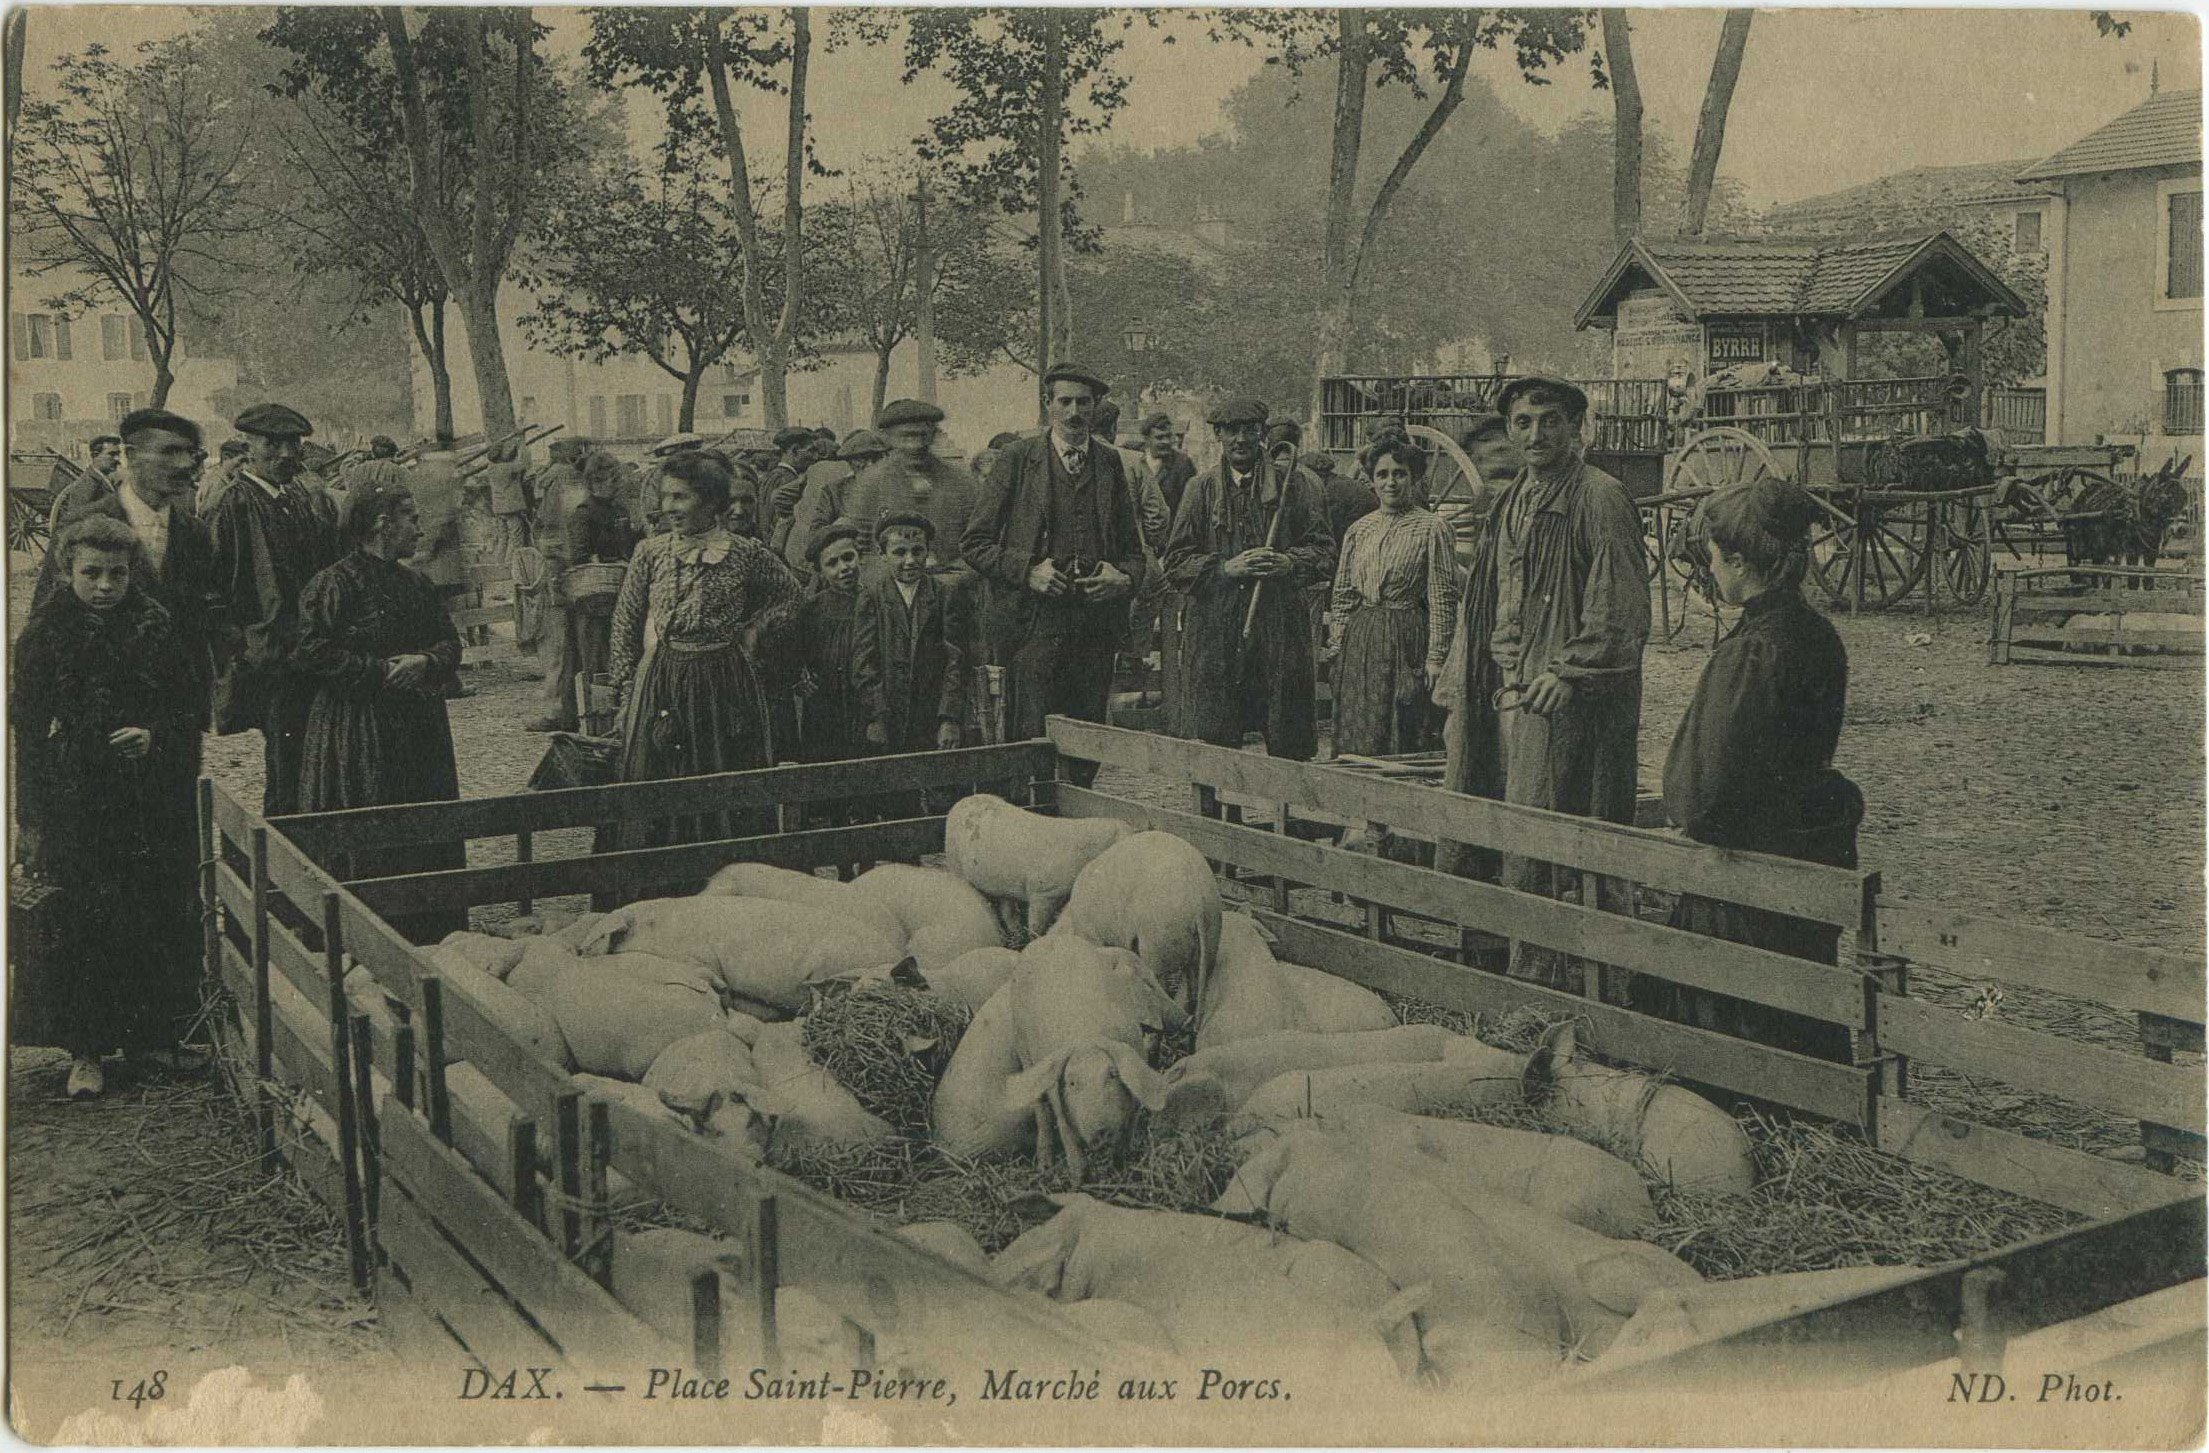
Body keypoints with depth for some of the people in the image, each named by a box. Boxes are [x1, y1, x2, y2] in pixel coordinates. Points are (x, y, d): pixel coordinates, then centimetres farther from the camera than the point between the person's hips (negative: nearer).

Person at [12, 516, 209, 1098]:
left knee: (154, 916, 7)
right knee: (76, 924, 0)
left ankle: (147, 1032, 22)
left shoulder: (156, 628, 2)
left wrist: (155, 737, -15)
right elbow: (26, 723, -3)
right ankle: (86, 1049, 11)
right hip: (74, 804, -2)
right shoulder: (45, 633, -3)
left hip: (151, 804, 2)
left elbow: (192, 707, 6)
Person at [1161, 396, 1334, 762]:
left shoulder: (1294, 485, 9)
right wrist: (1225, 568, -10)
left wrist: (1288, 562, -13)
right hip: (1214, 632, 0)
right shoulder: (1201, 489, 10)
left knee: (1287, 746, 0)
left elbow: (1324, 553, 7)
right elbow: (1176, 563, 6)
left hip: (1280, 632, 0)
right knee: (1209, 743, -2)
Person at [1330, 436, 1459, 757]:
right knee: (1355, 742, 5)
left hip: (1407, 644, -5)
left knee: (1402, 741, -2)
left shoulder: (1431, 527, -3)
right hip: (1359, 643, 5)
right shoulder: (1359, 530, 11)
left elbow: (1443, 598, -6)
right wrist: (1340, 645, 7)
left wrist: (1436, 657, -10)